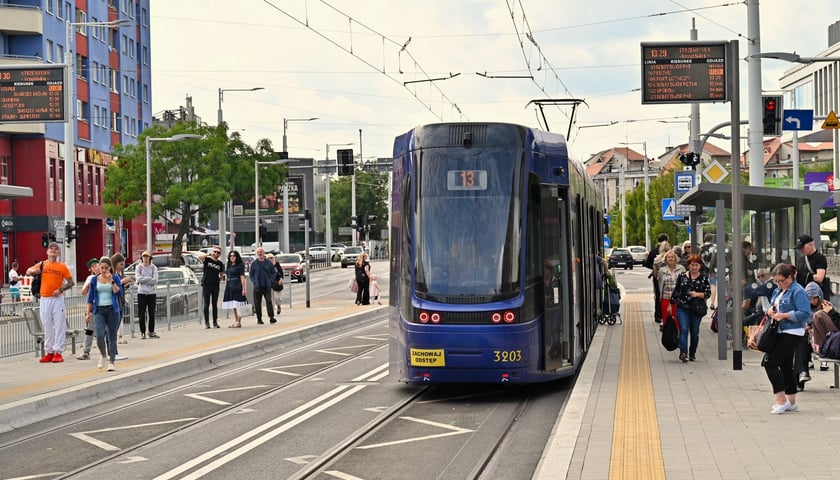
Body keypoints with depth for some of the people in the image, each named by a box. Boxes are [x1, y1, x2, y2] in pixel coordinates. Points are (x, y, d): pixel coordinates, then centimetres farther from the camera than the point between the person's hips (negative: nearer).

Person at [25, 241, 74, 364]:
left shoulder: (62, 267, 2)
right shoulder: (42, 264, 9)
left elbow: (71, 282, 3)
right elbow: (28, 272, 4)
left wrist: (61, 289, -13)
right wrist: (34, 271, -18)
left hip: (57, 299, -3)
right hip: (44, 299, 3)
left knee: (59, 326, -6)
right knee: (47, 326, 7)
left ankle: (58, 352, -4)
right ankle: (49, 352, 13)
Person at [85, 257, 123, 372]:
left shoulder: (115, 278, 3)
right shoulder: (95, 280, 6)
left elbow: (119, 292, -10)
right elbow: (90, 297, 9)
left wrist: (111, 280, -15)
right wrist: (88, 313, 6)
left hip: (112, 310, 0)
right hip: (99, 310, 0)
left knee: (112, 336, 0)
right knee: (100, 335, -14)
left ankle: (111, 362, 5)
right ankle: (102, 355, 14)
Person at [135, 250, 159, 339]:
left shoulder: (153, 268, 5)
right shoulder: (139, 267, 5)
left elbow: (155, 280, -7)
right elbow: (138, 278, -10)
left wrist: (143, 280, -9)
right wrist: (150, 278, -8)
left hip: (152, 293, 1)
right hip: (141, 293, -1)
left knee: (152, 313, 3)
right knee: (142, 313, -2)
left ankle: (151, 332, 10)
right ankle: (142, 332, 3)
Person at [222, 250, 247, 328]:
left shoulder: (240, 265, -3)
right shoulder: (228, 266, 15)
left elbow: (242, 277, -8)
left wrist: (243, 288, -14)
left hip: (237, 286, -7)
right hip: (229, 286, 7)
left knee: (237, 305, -9)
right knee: (233, 306, 9)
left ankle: (239, 322, -6)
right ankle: (236, 321, 15)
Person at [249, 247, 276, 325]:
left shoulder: (268, 262, 5)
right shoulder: (254, 263, 6)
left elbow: (274, 273, 11)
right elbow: (251, 274, 13)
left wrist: (270, 281, -2)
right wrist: (254, 282, -1)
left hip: (267, 286, -1)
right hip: (257, 287, 1)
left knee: (269, 301, -13)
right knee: (257, 304, 2)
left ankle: (271, 317, -13)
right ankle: (259, 319, 11)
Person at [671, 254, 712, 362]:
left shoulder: (703, 278, 3)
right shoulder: (682, 276, 6)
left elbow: (708, 293, -1)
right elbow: (676, 291, 12)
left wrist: (697, 294, -18)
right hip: (682, 308, 0)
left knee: (695, 332, 8)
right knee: (684, 329, -14)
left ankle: (692, 353, 21)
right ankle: (683, 352, -22)